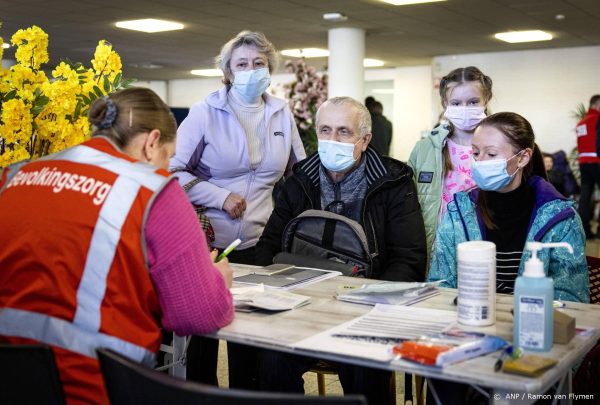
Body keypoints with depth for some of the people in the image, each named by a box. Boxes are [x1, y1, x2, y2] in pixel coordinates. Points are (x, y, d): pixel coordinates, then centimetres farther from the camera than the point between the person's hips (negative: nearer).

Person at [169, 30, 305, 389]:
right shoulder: (206, 112, -4)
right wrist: (220, 197, -15)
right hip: (207, 240, -2)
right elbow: (174, 171, -8)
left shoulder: (282, 113, 6)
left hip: (259, 243, 3)